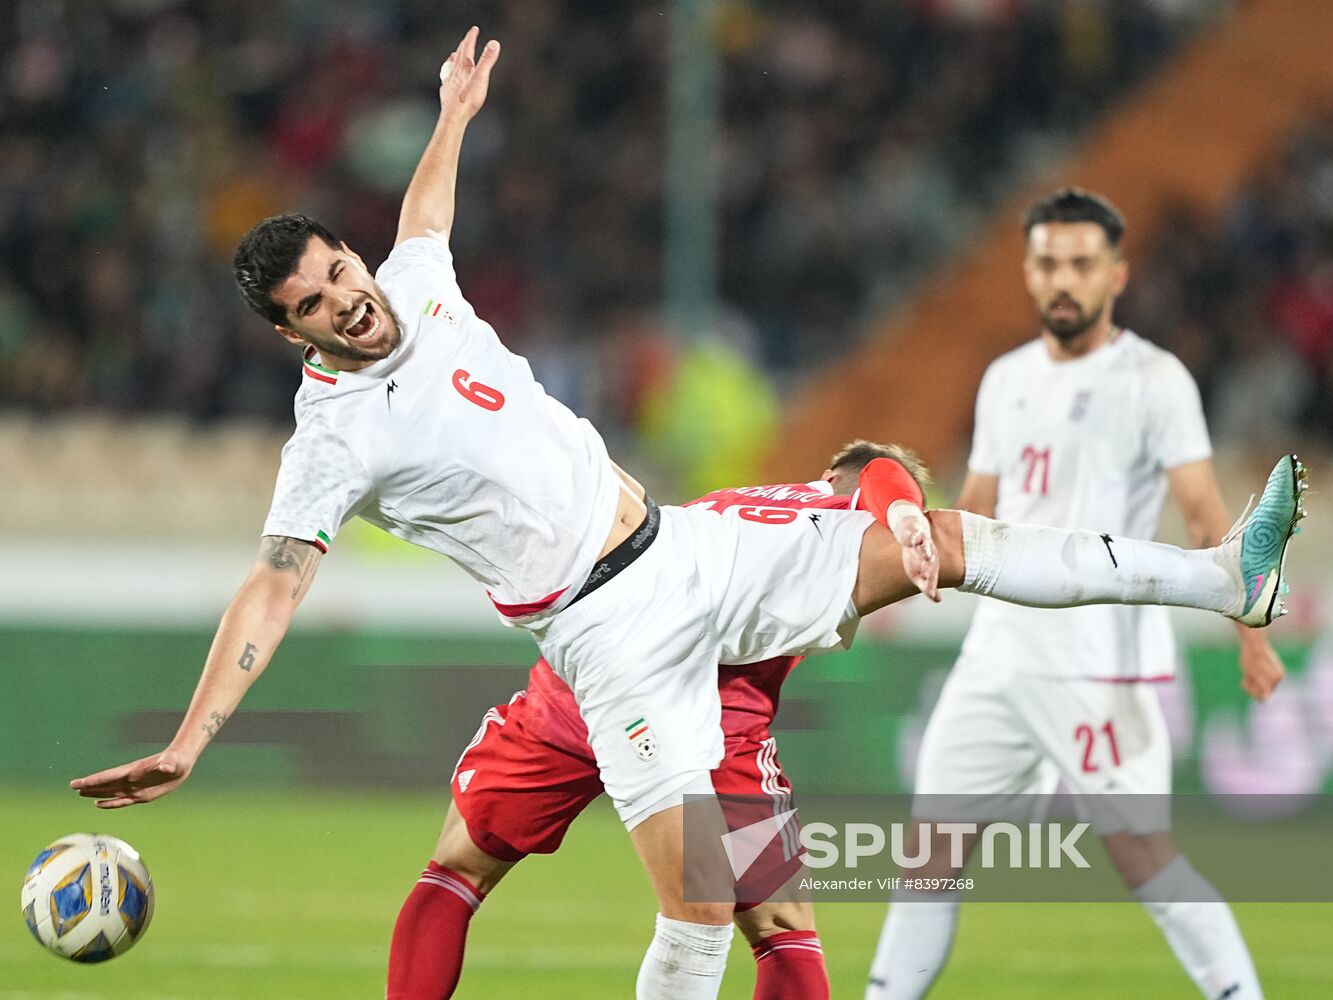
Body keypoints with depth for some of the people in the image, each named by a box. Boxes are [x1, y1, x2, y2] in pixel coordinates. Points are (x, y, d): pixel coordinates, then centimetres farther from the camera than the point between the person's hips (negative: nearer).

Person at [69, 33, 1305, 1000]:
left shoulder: (415, 293, 5)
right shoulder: (332, 437, -13)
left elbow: (423, 216, 29)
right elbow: (272, 588, -15)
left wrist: (455, 113, 44)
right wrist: (186, 743, -24)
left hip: (690, 551, 7)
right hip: (612, 636, -7)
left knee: (936, 543, 2)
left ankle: (1225, 575, 8)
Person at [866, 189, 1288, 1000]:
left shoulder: (1153, 380, -7)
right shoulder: (1008, 379, 14)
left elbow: (1205, 513, -15)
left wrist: (1250, 634, -24)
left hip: (1103, 658, -7)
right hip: (998, 652, 7)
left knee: (1142, 853, -10)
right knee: (934, 842, 7)